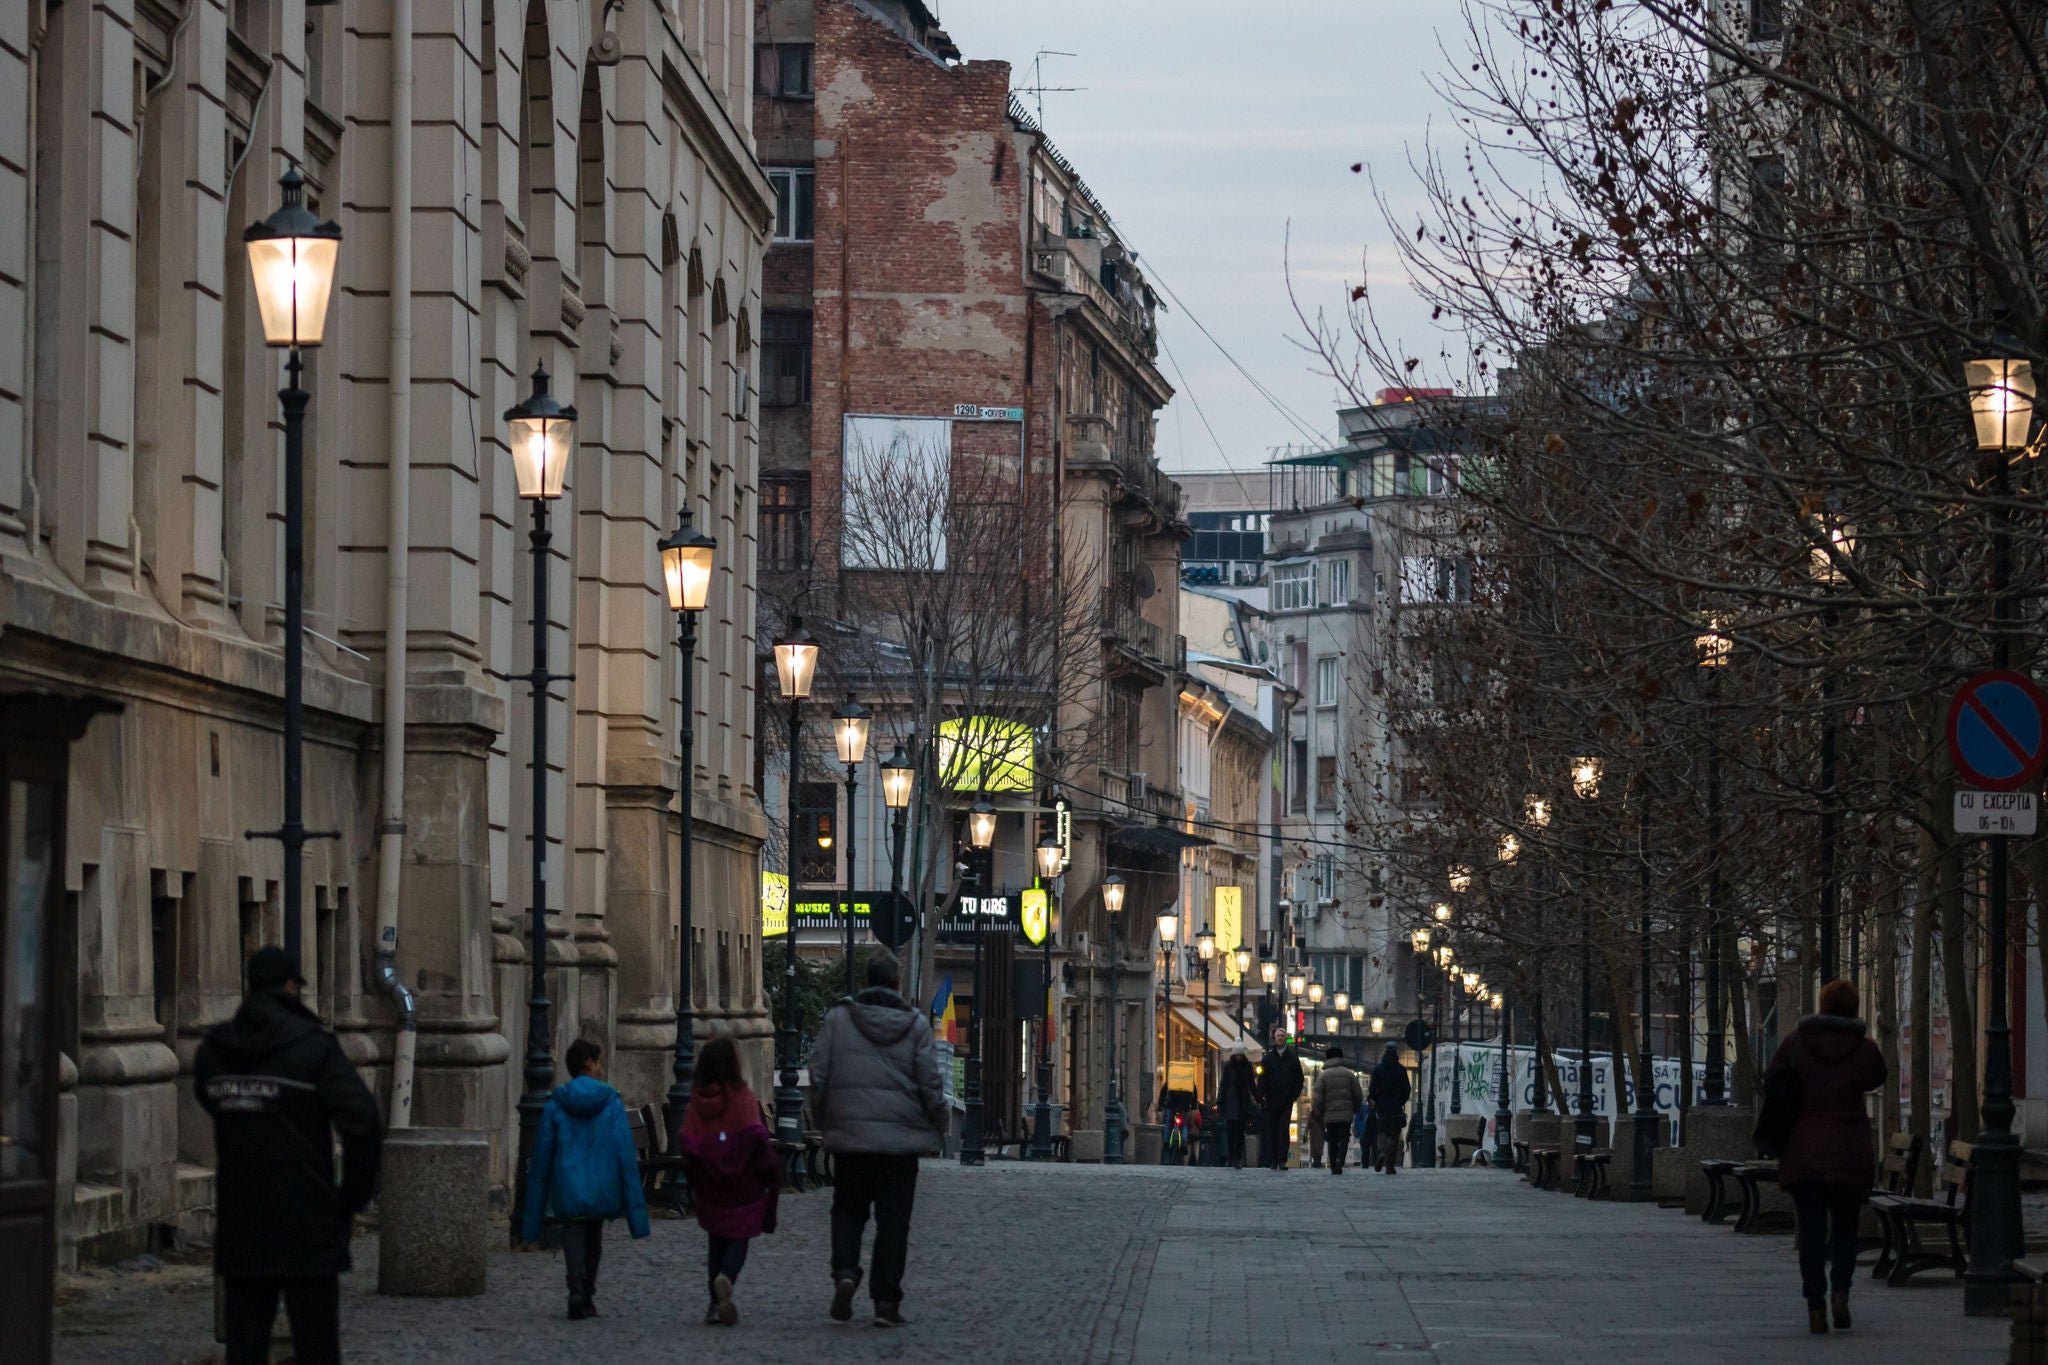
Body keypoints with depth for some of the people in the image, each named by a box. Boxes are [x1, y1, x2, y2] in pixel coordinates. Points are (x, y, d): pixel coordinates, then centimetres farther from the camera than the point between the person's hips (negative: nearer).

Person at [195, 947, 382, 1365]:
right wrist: (354, 1195, -5)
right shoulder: (313, 1047, -11)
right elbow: (362, 1121, -17)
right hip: (307, 1229, -4)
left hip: (238, 1228, 4)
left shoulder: (212, 1050, 6)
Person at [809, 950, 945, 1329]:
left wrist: (823, 1120, 14)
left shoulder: (837, 1017, -1)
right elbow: (929, 1083, -3)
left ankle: (845, 1272, -10)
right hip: (900, 1137, -1)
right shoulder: (914, 1024, -2)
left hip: (850, 1133, 1)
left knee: (847, 1209, 15)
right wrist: (939, 1126, 12)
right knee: (893, 1219, 4)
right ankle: (886, 1301, 2)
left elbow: (819, 1075, 0)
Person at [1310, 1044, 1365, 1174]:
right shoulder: (1349, 1074, 3)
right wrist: (1355, 1109, 20)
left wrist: (1317, 1113, 6)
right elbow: (1358, 1095, 5)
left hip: (1329, 1115, 0)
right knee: (1343, 1139, 1)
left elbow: (1317, 1097, -4)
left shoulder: (1323, 1075, -1)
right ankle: (1339, 1160, -24)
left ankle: (1334, 1168, 7)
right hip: (1346, 1115, 0)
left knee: (1332, 1142, 9)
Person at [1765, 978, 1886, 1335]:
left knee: (1811, 1229, 6)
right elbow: (1876, 1079, 15)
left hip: (1802, 1152, 1)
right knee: (1845, 1226, 14)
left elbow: (1770, 1081, 6)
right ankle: (1840, 1289, -5)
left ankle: (1815, 1308, 1)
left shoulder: (1796, 1042, -3)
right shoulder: (1865, 1049, -4)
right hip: (1849, 1152, -1)